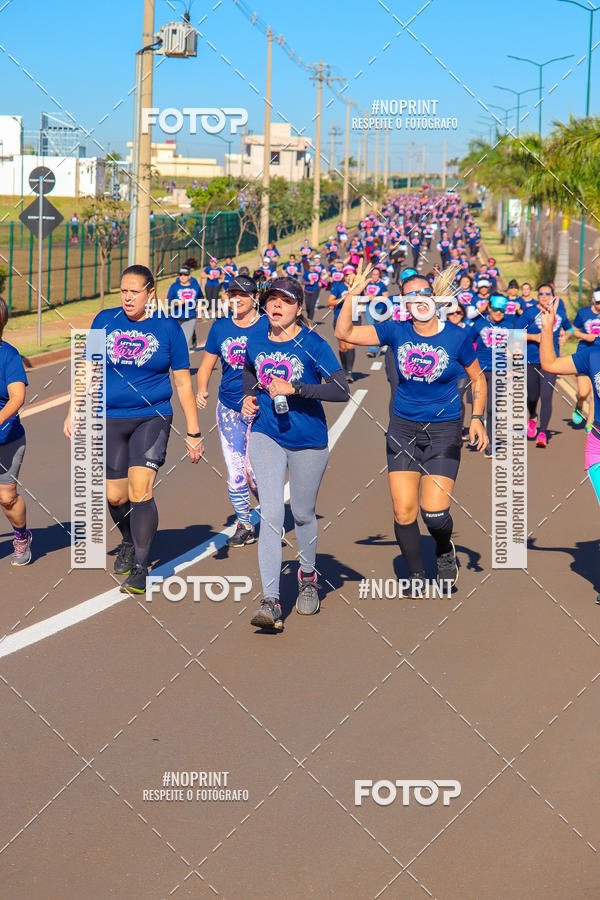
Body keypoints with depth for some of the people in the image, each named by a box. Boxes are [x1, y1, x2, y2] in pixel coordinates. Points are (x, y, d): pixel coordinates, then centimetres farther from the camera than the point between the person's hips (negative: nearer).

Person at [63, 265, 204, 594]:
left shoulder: (168, 327, -1)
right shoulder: (105, 320, 4)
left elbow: (183, 382, 3)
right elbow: (88, 370, 12)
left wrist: (193, 433, 2)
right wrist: (73, 413, 6)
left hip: (151, 418, -3)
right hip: (109, 419, 3)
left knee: (140, 489, -16)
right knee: (115, 496, 5)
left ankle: (140, 568, -8)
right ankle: (129, 542, 36)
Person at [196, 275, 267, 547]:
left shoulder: (268, 326, -4)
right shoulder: (220, 327, 6)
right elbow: (206, 365, 12)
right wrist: (202, 390, -7)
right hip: (229, 409, 4)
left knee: (253, 471, -11)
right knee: (235, 474, 3)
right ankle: (244, 525, 20)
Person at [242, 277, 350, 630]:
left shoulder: (313, 344, -13)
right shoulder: (256, 342, 2)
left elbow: (342, 390, -22)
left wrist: (294, 388, -27)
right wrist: (249, 397, 7)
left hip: (308, 441, -2)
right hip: (266, 436, 2)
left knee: (303, 514, 14)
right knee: (271, 515, -12)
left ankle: (308, 577, 43)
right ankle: (271, 601, -16)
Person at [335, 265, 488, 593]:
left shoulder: (457, 337, -5)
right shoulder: (397, 331, -1)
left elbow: (477, 378, 8)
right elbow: (345, 333, -2)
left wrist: (477, 419, -2)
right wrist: (352, 294, -12)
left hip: (444, 430, -2)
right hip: (403, 428, 2)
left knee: (434, 512, -12)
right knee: (403, 511, -4)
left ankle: (445, 552, 23)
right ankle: (416, 577, 18)